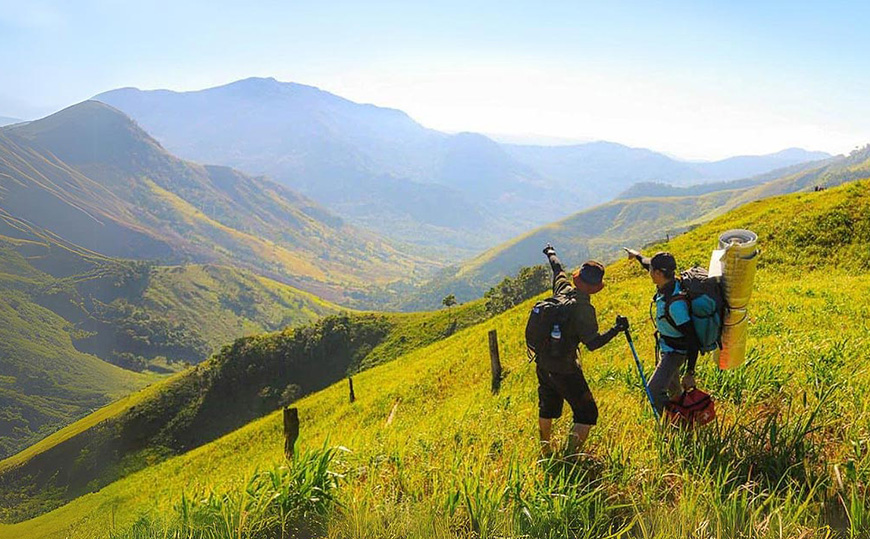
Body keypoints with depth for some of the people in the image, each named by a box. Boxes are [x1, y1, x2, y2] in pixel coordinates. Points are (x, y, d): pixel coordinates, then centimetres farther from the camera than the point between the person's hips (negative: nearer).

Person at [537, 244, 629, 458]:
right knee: (586, 413, 5)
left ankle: (546, 450, 43)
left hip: (542, 363, 8)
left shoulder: (563, 290, -3)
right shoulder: (583, 309, -22)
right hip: (564, 369, -8)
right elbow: (593, 343, -26)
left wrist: (551, 253, 37)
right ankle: (571, 455, 1)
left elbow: (558, 269, 18)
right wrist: (617, 329, -24)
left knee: (548, 407, 26)